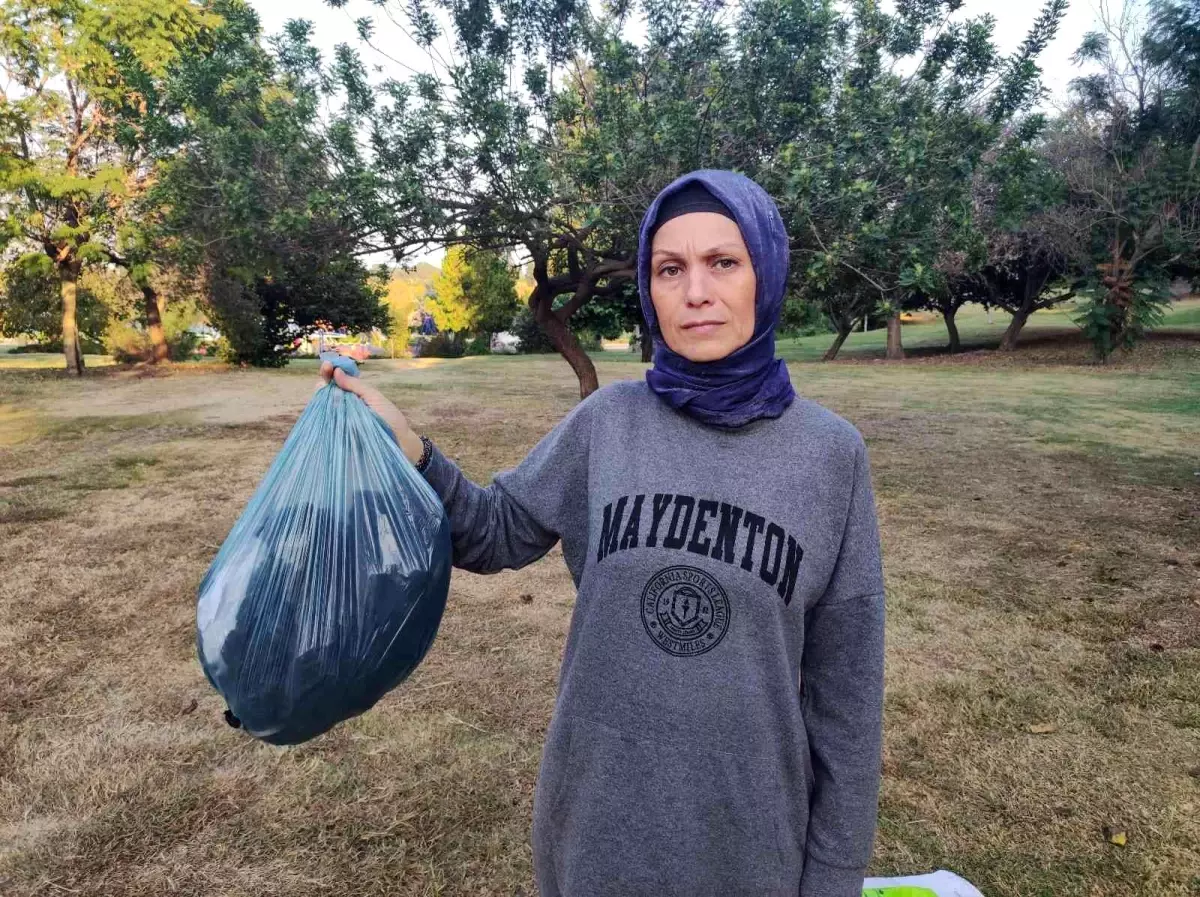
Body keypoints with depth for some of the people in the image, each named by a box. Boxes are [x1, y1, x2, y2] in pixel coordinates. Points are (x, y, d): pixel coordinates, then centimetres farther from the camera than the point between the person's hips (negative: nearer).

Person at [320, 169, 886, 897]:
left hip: (746, 824, -1)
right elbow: (499, 533, 2)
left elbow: (843, 678, -5)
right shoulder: (606, 421, -7)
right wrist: (407, 448, -15)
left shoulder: (829, 452, -9)